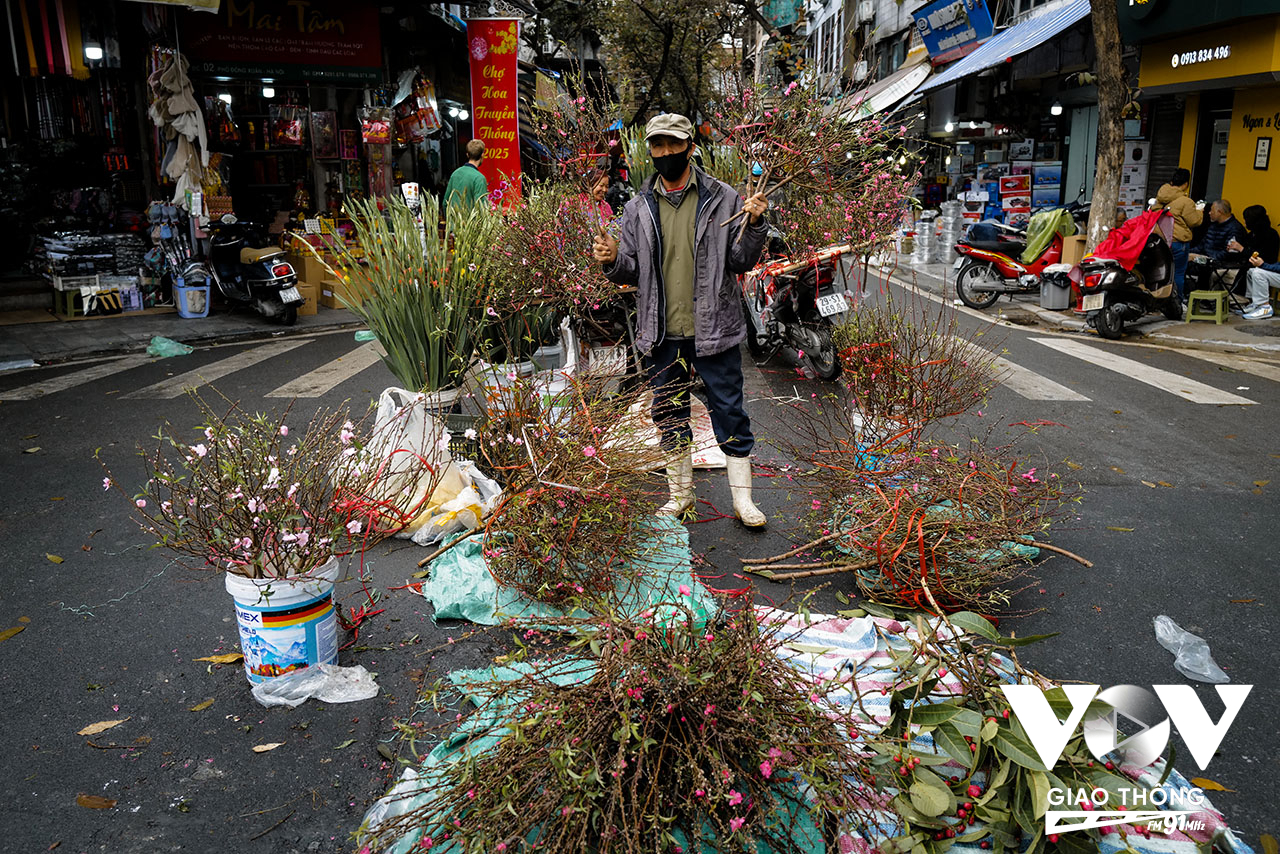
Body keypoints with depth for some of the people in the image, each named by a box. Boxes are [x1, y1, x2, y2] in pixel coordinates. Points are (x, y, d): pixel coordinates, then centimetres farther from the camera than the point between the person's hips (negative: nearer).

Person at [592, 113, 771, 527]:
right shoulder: (638, 208, 6)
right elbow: (631, 272, 10)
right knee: (669, 415, 13)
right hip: (662, 334, 3)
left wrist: (754, 225, -16)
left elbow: (740, 261, 0)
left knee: (729, 412, 3)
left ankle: (743, 498, 17)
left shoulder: (723, 199, -1)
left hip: (714, 329, -3)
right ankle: (680, 494, 30)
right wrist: (613, 260, -11)